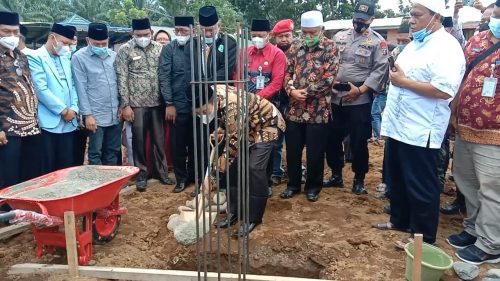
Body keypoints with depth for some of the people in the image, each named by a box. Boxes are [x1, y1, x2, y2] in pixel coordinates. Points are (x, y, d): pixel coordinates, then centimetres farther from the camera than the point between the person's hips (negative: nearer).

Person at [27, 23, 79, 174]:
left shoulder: (65, 58, 17)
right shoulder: (35, 57, -5)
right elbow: (41, 89, -13)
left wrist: (73, 109, -1)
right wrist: (63, 110, -10)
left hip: (68, 122, 6)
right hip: (48, 122, -6)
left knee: (67, 167, 9)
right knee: (47, 170, 0)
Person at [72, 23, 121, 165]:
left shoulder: (113, 55, 9)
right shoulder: (79, 57, -4)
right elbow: (81, 88, -7)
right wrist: (87, 114, -11)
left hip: (115, 114, 4)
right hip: (95, 115, -4)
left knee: (113, 152, 11)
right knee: (95, 153, 2)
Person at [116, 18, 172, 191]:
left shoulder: (159, 48, 5)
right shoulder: (125, 50, -3)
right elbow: (122, 79, -5)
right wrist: (125, 105, -9)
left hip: (157, 102, 2)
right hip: (137, 104, -2)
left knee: (159, 139, 9)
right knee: (139, 141, 6)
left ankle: (162, 172, 23)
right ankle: (141, 174, 19)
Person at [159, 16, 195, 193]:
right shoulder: (169, 49, 0)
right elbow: (164, 77, -4)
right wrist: (169, 103, -9)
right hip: (178, 105, -1)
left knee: (195, 142, 10)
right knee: (178, 144, 6)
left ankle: (194, 176, 25)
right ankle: (181, 178, 20)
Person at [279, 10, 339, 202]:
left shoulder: (330, 48, -3)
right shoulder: (294, 48, 9)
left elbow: (329, 77, -11)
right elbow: (287, 73, 8)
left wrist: (306, 92, -14)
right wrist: (291, 90, -11)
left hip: (318, 109, -3)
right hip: (294, 109, 4)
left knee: (315, 152, 7)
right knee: (292, 149, 11)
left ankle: (313, 186, 25)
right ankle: (293, 184, 29)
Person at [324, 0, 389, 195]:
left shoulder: (377, 42, -1)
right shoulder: (339, 37, 12)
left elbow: (380, 70, -9)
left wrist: (360, 89, -16)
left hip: (360, 100, -4)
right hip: (335, 98, 4)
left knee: (358, 141, 3)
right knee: (332, 138, 11)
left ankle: (359, 180, 19)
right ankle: (336, 175, 27)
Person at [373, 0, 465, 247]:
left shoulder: (446, 47, -14)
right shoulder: (415, 43, 15)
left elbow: (443, 90, -26)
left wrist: (403, 81, -19)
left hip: (420, 132, -9)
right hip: (398, 126, 9)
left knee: (421, 187, 3)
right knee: (396, 179, 20)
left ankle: (423, 238, 19)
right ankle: (399, 220, 38)